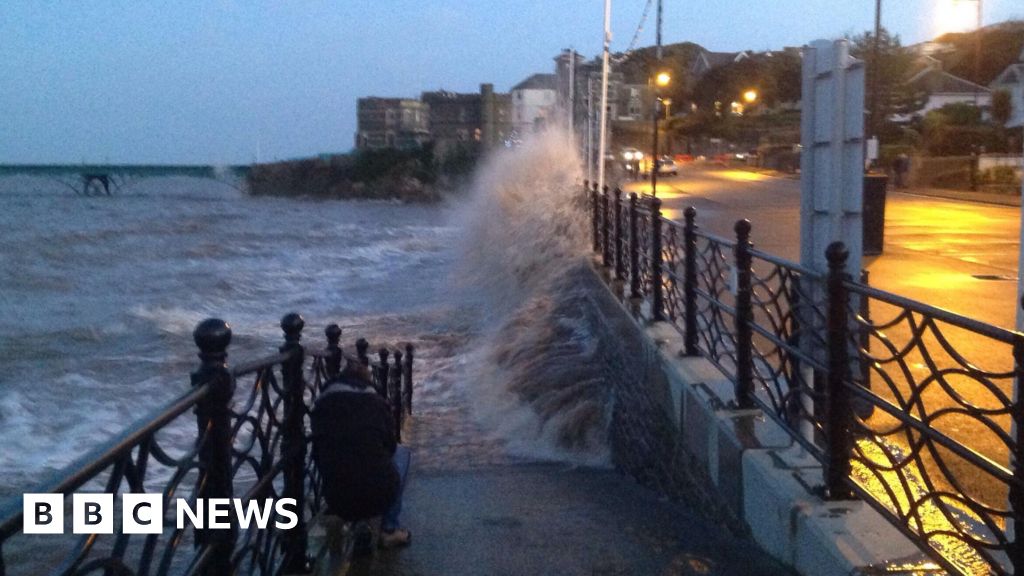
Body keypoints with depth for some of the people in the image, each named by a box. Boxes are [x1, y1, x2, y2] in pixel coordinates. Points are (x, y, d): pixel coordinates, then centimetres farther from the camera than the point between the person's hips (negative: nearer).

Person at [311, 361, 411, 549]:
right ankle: (389, 529, 20)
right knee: (402, 452, 28)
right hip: (381, 497, -3)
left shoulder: (322, 404, 10)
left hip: (337, 500, 4)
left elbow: (317, 454, 17)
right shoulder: (377, 402, 6)